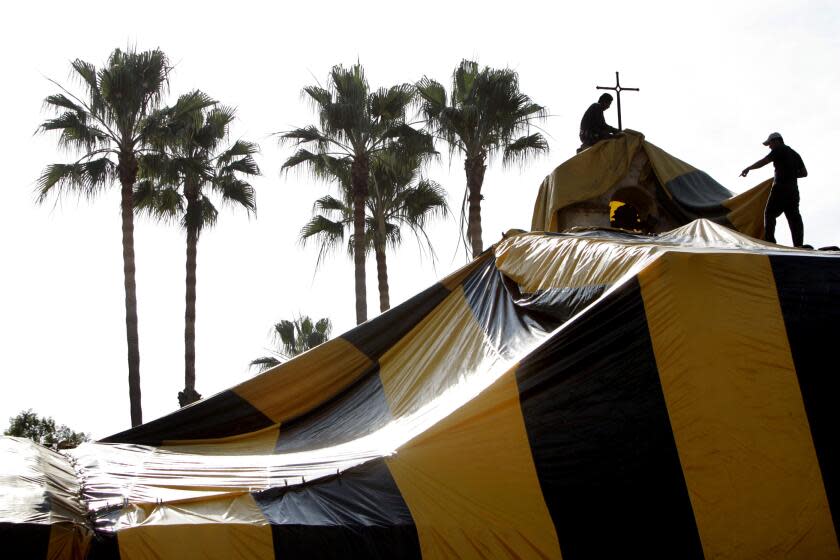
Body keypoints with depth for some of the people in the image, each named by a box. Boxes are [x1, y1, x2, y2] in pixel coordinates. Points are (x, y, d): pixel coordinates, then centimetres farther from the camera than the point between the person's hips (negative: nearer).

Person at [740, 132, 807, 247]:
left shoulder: (779, 150, -3)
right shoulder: (795, 154, 20)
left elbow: (763, 162, -9)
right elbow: (804, 173, 20)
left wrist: (748, 169, 1)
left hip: (780, 188, -7)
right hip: (793, 189, 7)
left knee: (770, 214, -1)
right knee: (793, 217, 4)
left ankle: (769, 242, -8)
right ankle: (798, 245, -1)